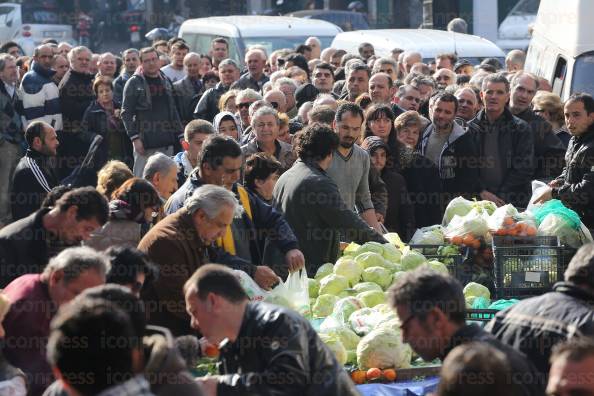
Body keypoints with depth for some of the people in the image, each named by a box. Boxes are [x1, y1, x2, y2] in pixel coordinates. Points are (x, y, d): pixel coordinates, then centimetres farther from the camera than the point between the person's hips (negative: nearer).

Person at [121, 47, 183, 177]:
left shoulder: (166, 81, 16)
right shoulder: (134, 83, 0)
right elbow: (126, 113, -5)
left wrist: (180, 134, 14)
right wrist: (135, 138, -14)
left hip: (166, 143, 5)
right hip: (145, 142, -5)